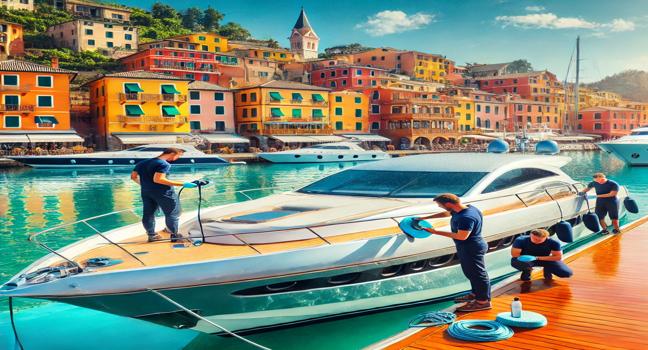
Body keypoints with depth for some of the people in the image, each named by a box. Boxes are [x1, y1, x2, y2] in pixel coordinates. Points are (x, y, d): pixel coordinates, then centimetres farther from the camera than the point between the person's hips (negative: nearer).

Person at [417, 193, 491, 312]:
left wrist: (437, 232, -26)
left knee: (477, 273, -2)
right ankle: (475, 294, 34)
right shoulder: (463, 210, 4)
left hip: (471, 249, -10)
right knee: (471, 272, 21)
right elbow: (445, 213, 22)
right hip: (467, 248, 10)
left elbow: (462, 236, -31)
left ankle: (483, 301, 5)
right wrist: (425, 218, 24)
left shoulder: (466, 217, -29)